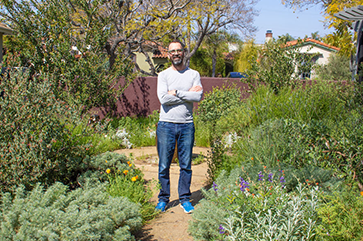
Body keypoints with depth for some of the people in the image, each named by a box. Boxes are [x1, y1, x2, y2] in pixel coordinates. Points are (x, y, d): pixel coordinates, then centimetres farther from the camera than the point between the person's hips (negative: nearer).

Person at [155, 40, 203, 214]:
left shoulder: (194, 74, 8)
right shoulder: (163, 75, 4)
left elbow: (198, 97, -8)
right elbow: (163, 98, -12)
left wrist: (176, 92, -11)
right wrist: (188, 94, -8)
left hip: (186, 125, 1)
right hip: (166, 124, -1)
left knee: (186, 165, 6)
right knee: (164, 165, 4)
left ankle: (185, 199, 19)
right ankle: (163, 198, 18)